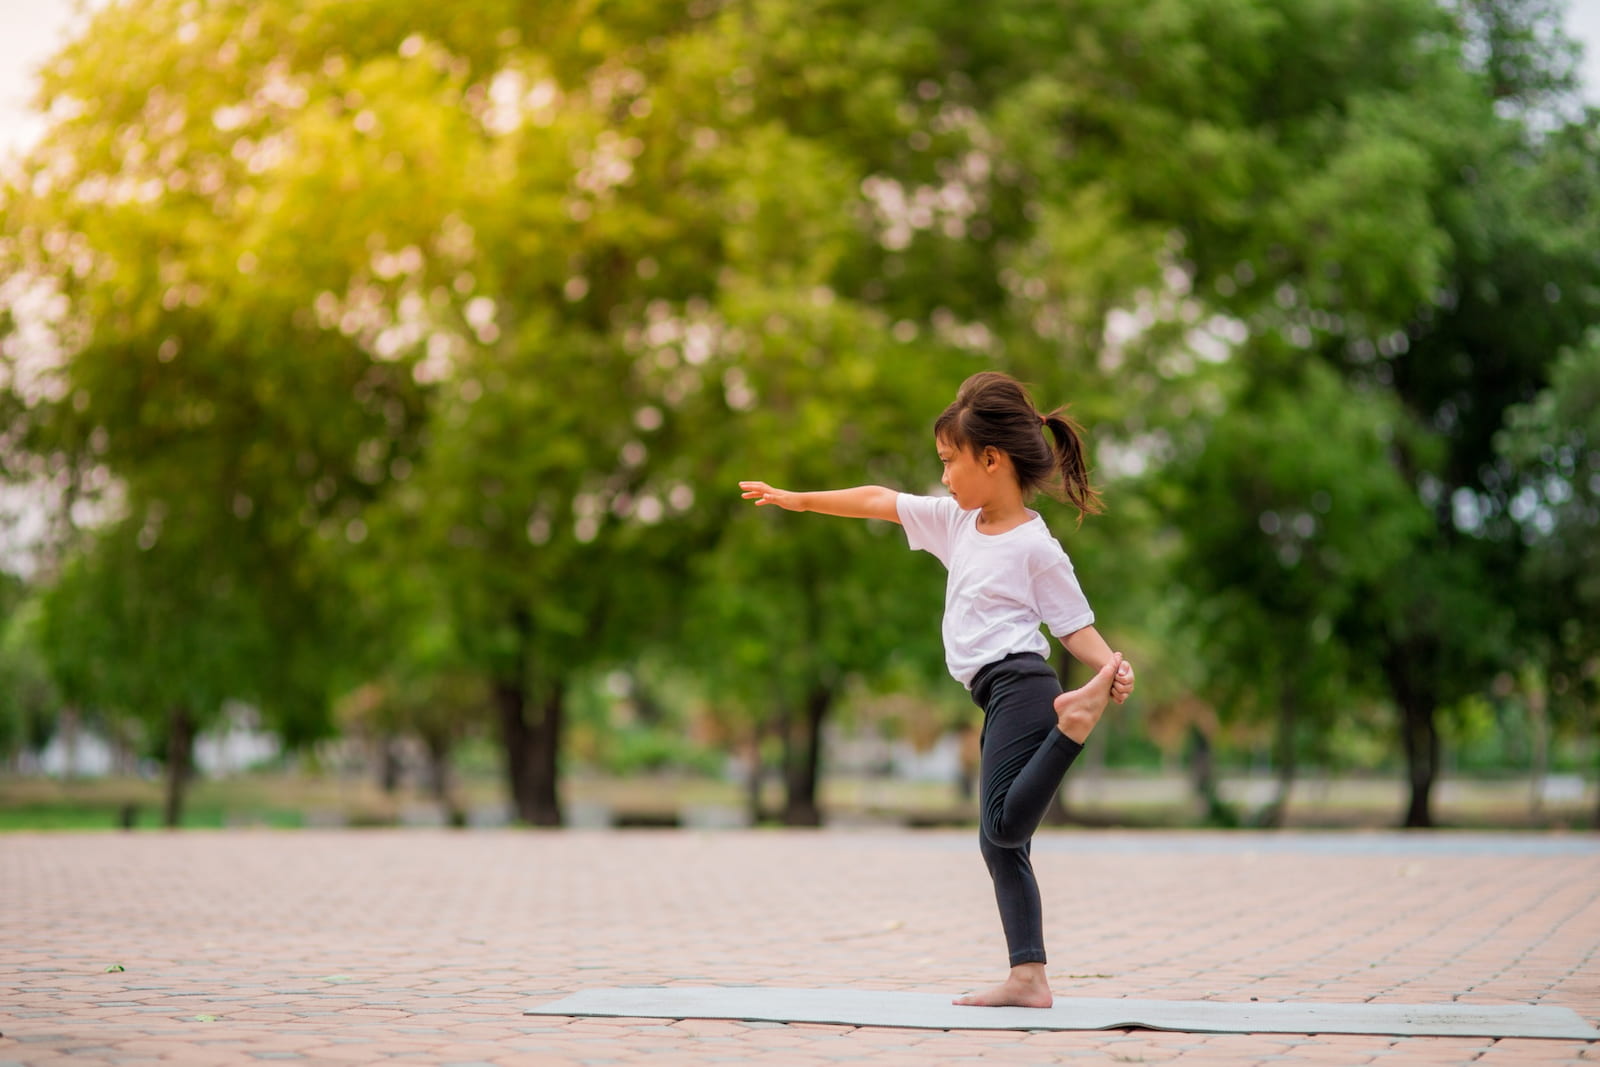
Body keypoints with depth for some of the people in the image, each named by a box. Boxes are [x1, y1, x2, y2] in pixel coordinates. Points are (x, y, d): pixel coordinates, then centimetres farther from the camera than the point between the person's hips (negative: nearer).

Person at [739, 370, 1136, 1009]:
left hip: (1020, 684, -9)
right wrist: (797, 500, 29)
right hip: (999, 698, 9)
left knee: (1003, 826, -26)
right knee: (1000, 844, 5)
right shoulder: (959, 521, 16)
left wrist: (1111, 665, -25)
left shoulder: (1035, 547, -7)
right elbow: (880, 502, 23)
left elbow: (1076, 627, -7)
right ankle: (1027, 976, 4)